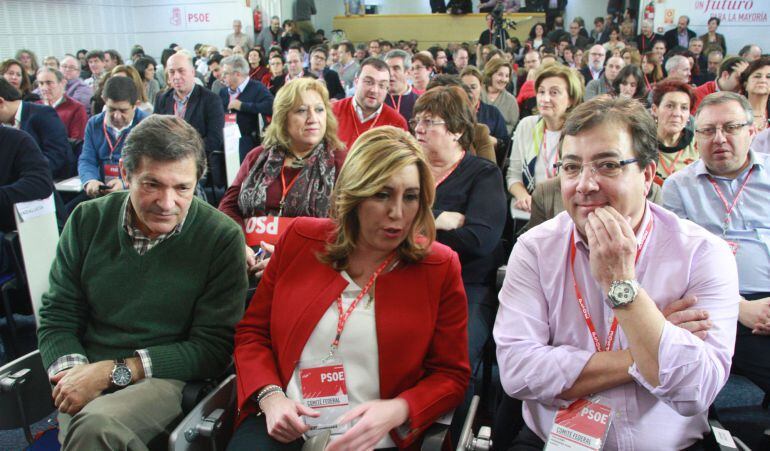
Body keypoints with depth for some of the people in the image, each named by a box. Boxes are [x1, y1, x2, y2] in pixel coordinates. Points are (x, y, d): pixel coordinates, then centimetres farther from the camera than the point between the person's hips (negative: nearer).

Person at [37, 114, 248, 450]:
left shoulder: (221, 238, -8)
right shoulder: (88, 221, 4)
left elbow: (213, 348, -8)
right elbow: (57, 316, 9)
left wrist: (115, 370, -14)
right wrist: (73, 372, -12)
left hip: (171, 378, -3)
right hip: (87, 384, 3)